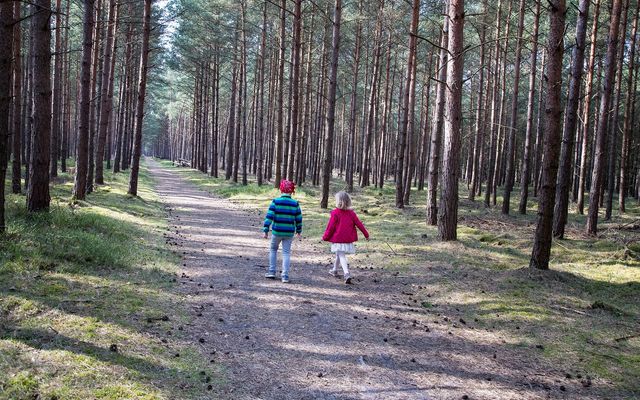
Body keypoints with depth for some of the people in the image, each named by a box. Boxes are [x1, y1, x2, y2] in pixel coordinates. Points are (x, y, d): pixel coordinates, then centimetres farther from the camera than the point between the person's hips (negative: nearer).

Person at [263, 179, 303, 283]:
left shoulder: (275, 201, -7)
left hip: (276, 232, -1)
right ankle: (285, 276, 4)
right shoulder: (295, 203, -1)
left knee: (273, 249, 20)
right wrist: (299, 231, 18)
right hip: (289, 233, 1)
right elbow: (298, 219, 4)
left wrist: (266, 230, -7)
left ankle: (272, 272, 19)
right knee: (286, 253, 8)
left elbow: (269, 216, -11)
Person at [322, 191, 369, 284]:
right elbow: (358, 224, 3)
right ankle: (334, 270, 39)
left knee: (341, 256, -5)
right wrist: (366, 234, 12)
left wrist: (325, 237, 2)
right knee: (339, 254, 23)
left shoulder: (335, 213, -12)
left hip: (338, 239, -5)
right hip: (348, 239, 5)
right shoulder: (351, 213, 1)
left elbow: (330, 227, -10)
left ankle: (347, 274, -23)